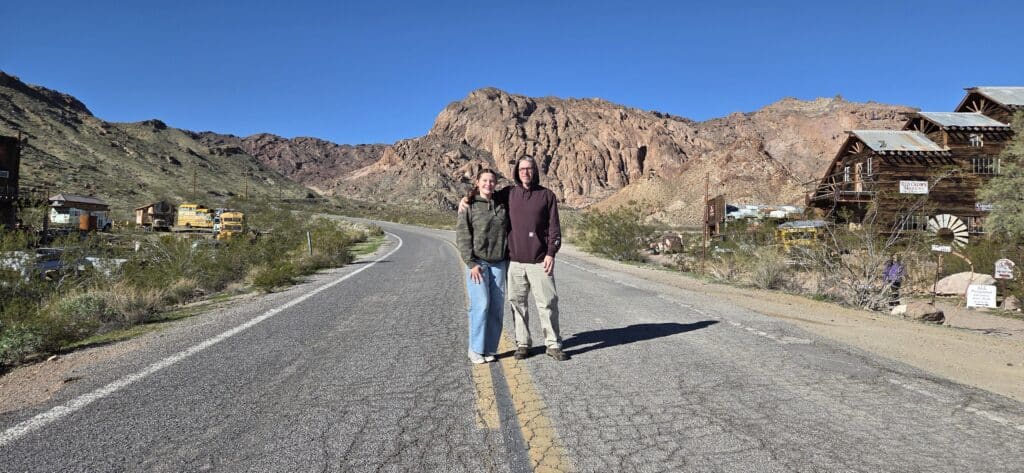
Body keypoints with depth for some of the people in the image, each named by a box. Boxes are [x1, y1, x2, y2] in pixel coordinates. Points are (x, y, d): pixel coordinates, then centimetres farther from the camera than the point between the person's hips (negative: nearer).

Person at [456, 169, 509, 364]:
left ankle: (490, 349, 13)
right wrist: (471, 263, -12)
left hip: (498, 263, 4)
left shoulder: (502, 206, 11)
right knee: (480, 304, -11)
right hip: (477, 262, -4)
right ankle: (475, 349, 2)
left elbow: (508, 232, 16)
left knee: (497, 307, 2)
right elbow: (462, 236, -6)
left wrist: (508, 259, 8)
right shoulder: (469, 206, -1)